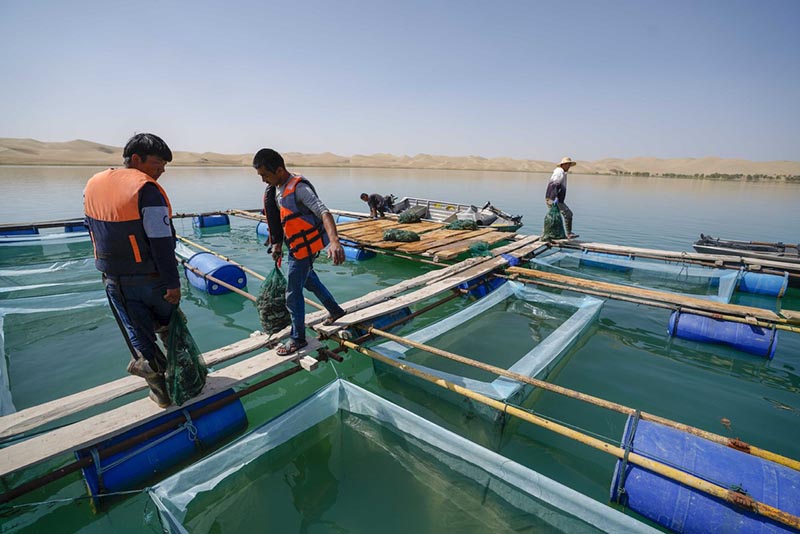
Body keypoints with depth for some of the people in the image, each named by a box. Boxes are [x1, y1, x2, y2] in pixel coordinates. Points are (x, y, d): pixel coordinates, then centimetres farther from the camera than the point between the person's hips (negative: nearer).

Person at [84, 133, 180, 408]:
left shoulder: (93, 184, 8)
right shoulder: (146, 189, -18)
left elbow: (94, 229, 18)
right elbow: (162, 243, -23)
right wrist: (173, 283, -19)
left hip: (114, 279, 7)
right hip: (151, 279, -6)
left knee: (137, 333, 15)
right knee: (168, 320, 23)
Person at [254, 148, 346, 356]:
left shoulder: (299, 188, -24)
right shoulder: (276, 189, 5)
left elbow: (324, 213, -36)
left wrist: (334, 241, -51)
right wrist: (277, 244, 19)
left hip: (305, 248, -10)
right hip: (296, 247, 10)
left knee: (293, 293, -1)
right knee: (309, 280, 26)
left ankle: (297, 338, 18)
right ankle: (335, 310, 46)